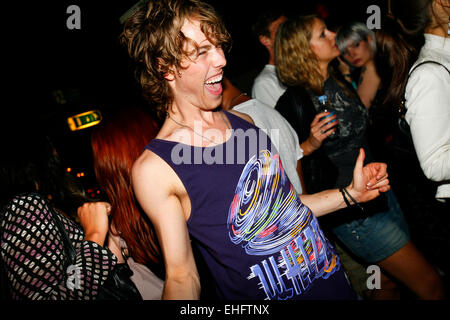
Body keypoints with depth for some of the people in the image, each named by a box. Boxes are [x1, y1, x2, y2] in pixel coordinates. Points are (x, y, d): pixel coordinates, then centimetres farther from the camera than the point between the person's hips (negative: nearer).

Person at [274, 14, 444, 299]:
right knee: (430, 285, 0)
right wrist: (310, 145, -27)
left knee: (389, 282, 18)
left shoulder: (339, 81, 7)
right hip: (352, 211, -8)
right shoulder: (294, 102, -18)